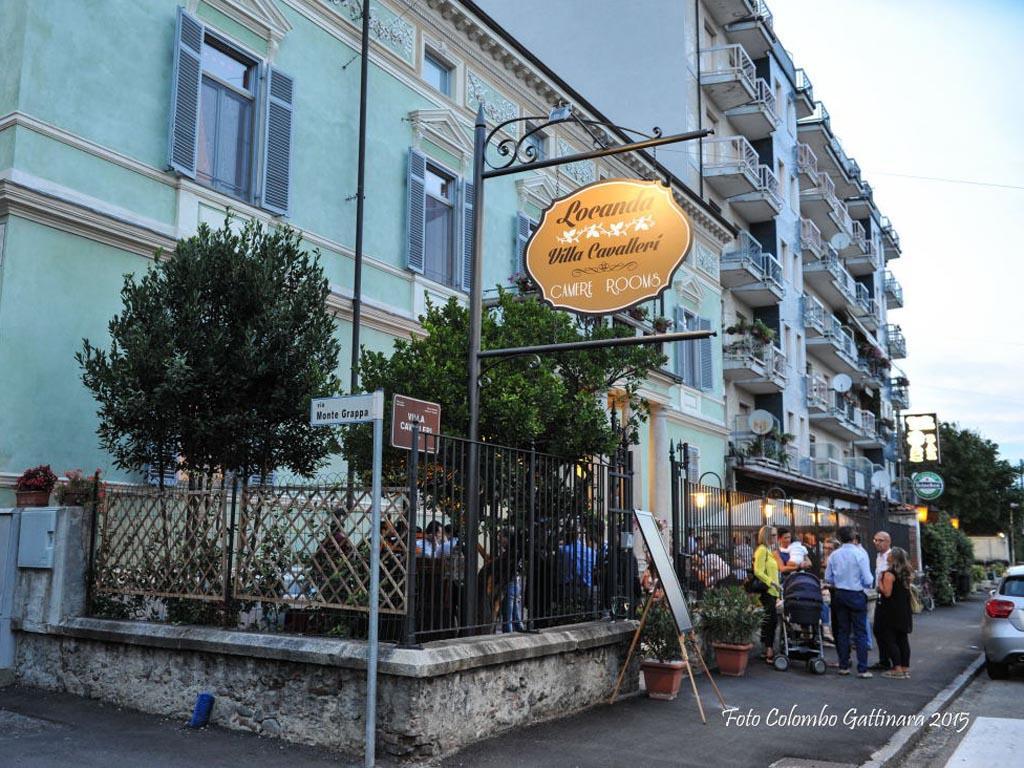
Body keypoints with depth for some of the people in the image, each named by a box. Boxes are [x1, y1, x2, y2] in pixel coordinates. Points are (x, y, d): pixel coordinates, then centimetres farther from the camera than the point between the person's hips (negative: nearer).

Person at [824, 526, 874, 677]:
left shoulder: (834, 555, 0)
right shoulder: (860, 553, -14)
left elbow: (828, 578, 6)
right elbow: (868, 580, -14)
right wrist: (868, 583, 7)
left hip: (839, 595, 4)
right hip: (856, 596, -4)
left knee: (842, 631, 12)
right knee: (860, 633, 1)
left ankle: (843, 666, 16)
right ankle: (862, 669, 0)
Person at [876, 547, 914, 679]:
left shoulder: (889, 573, -16)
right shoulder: (907, 573, 9)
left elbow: (887, 593, -20)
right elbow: (906, 591, 16)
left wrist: (879, 582, -7)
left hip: (891, 612, -8)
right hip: (904, 611, 8)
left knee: (889, 639, -2)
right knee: (903, 639, 11)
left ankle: (897, 669, -4)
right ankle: (905, 668, 13)